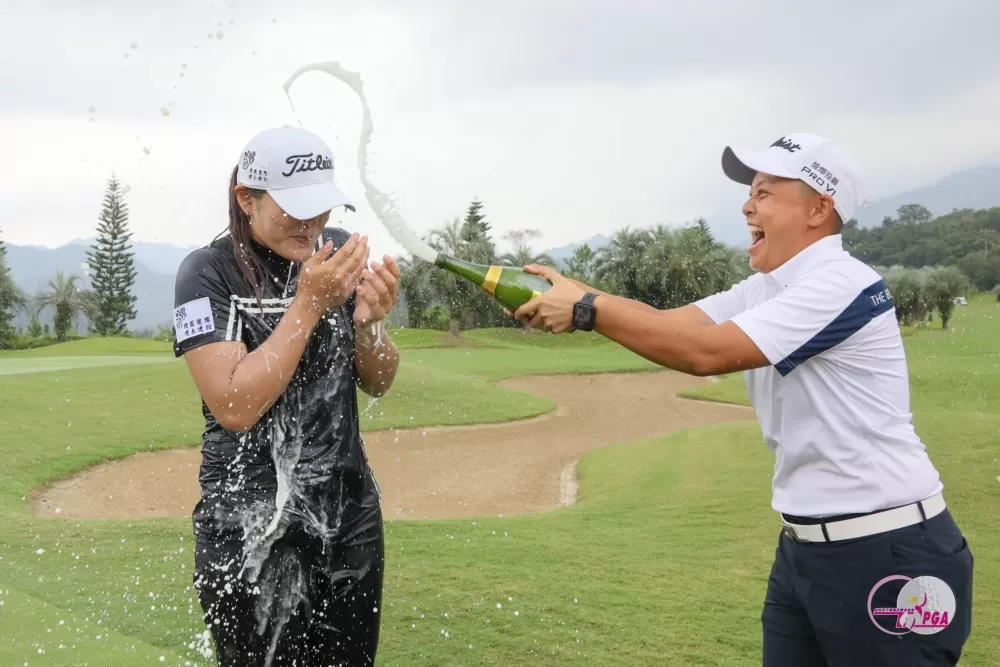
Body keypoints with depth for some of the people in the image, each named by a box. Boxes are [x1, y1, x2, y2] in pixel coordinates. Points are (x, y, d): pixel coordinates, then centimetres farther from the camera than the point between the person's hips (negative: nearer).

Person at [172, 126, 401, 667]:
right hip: (250, 535, -4)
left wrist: (367, 322, -16)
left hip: (351, 515, 4)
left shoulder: (338, 251, 1)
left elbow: (377, 384, 4)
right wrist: (310, 302, -24)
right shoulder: (208, 273, -12)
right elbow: (234, 407, -22)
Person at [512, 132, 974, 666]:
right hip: (803, 545, 9)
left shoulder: (841, 283, -19)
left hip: (886, 554, -8)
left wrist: (587, 309, -20)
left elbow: (703, 352, -24)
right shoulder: (764, 291, 11)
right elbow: (670, 324, 1)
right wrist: (573, 295, -12)